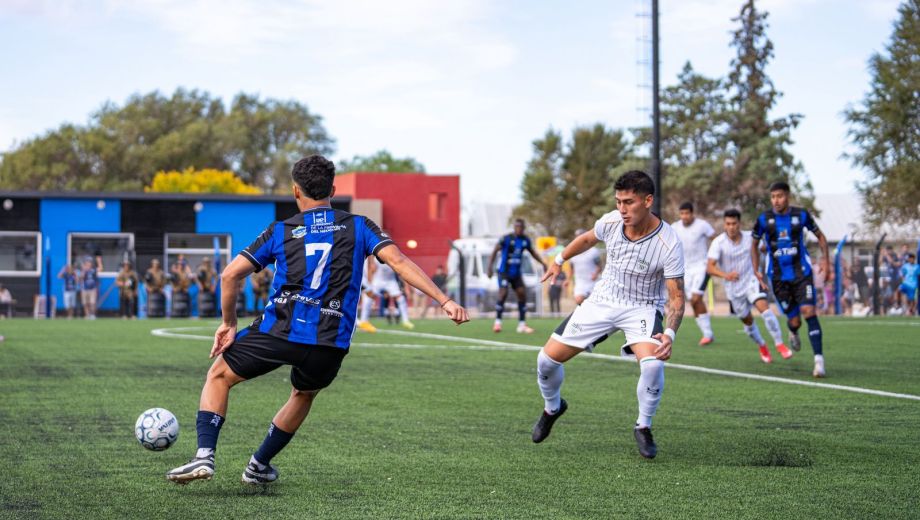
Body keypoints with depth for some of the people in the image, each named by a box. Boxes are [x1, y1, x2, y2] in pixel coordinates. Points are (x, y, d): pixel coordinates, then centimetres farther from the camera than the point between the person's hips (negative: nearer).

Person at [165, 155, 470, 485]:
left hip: (279, 332, -2)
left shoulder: (281, 231, 9)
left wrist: (229, 324, 17)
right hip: (331, 344, 2)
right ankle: (259, 466, 40)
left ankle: (205, 455, 1)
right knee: (304, 395, 33)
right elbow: (398, 262, -3)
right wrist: (444, 300, -6)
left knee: (219, 376, 19)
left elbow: (230, 275, 5)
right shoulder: (358, 227, 10)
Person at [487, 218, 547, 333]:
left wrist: (542, 263, 10)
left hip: (516, 272, 5)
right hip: (504, 271, -5)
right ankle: (497, 322, -6)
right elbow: (495, 251, -11)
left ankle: (522, 324, 6)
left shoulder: (526, 240, 2)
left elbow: (532, 252, 17)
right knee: (503, 294, -17)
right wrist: (490, 267, -18)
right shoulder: (507, 239, -14)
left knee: (522, 294, -1)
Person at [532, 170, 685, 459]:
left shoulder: (669, 244, -25)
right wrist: (559, 260, 24)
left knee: (653, 364, -33)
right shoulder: (610, 223, -13)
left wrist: (669, 334, -37)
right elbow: (587, 239, 12)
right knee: (547, 360, -1)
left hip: (642, 308, -4)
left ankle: (643, 428, -7)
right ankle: (552, 407, 33)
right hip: (602, 302, 4)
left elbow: (676, 296, -21)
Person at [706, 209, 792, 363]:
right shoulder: (718, 243, -16)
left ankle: (779, 344, -18)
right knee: (747, 320, 12)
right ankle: (762, 348, 38)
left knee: (764, 307, -24)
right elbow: (710, 267, -25)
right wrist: (725, 275, -44)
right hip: (733, 288, 0)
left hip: (751, 281, 0)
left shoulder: (750, 237, -7)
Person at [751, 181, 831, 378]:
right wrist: (756, 271, 2)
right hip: (778, 277, 1)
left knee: (808, 311, -19)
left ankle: (819, 360, -18)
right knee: (794, 320, 0)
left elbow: (820, 237, 11)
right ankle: (794, 333, 40)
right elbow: (754, 245, 11)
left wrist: (826, 262, 2)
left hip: (801, 273, -1)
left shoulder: (801, 215, -3)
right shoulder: (764, 219, -4)